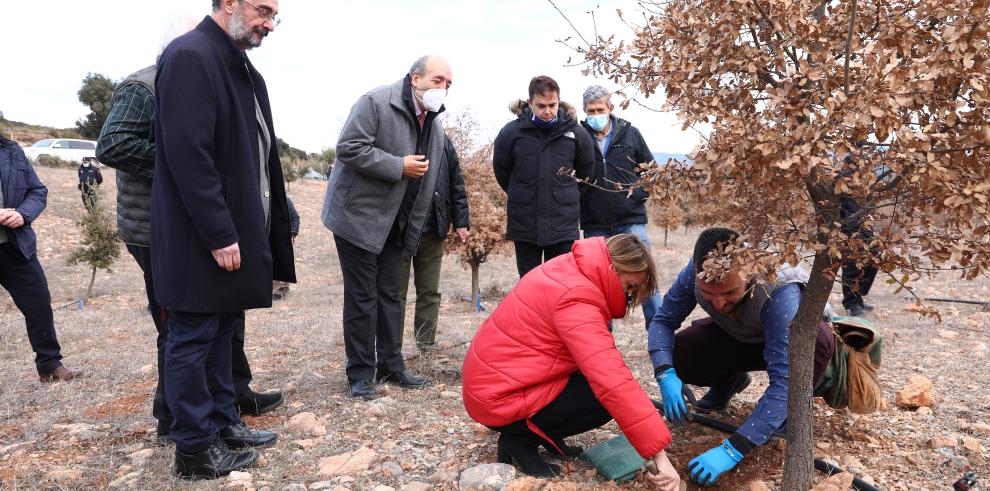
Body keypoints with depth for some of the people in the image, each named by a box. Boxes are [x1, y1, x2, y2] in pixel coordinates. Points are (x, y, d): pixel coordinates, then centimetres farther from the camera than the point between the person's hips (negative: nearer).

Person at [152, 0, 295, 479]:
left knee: (221, 334, 17)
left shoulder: (242, 67, 15)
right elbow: (188, 154, -22)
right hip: (201, 240, -9)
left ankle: (223, 422, 30)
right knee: (193, 340, 3)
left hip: (234, 232, 9)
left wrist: (259, 228, 13)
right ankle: (195, 449, 15)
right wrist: (219, 234, -22)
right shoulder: (189, 57, -15)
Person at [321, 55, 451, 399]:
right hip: (359, 216, -7)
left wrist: (412, 231, 13)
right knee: (362, 297, -1)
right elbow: (349, 148, -22)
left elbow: (427, 182, 16)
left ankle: (391, 366, 23)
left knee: (390, 295, 12)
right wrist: (400, 166, -21)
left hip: (393, 223, 7)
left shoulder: (435, 125, 10)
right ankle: (360, 374, 11)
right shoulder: (377, 102, -14)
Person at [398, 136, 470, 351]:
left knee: (430, 292, 11)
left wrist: (461, 223, 5)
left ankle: (427, 347, 23)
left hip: (433, 231, 4)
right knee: (396, 294, 5)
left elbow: (456, 186, 10)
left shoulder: (443, 143, 6)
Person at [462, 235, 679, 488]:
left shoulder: (570, 271, 4)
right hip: (500, 398, -9)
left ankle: (546, 434, 12)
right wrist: (659, 454, -30)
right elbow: (616, 385, -32)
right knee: (610, 395, -11)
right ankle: (519, 440, -3)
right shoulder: (576, 300, -26)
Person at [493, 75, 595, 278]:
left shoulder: (576, 133, -4)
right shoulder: (511, 132, -7)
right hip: (524, 223, 0)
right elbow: (501, 170, 9)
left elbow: (586, 170, 12)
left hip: (564, 224, 0)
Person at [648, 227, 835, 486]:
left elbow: (784, 380, -44)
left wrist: (731, 450, -49)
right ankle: (729, 381, 12)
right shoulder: (695, 273, -30)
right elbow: (663, 320, -18)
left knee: (818, 338, -38)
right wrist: (665, 375, -37)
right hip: (737, 337, 3)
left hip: (788, 339, -3)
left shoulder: (781, 292, -41)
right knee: (676, 357, -23)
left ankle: (788, 411, -7)